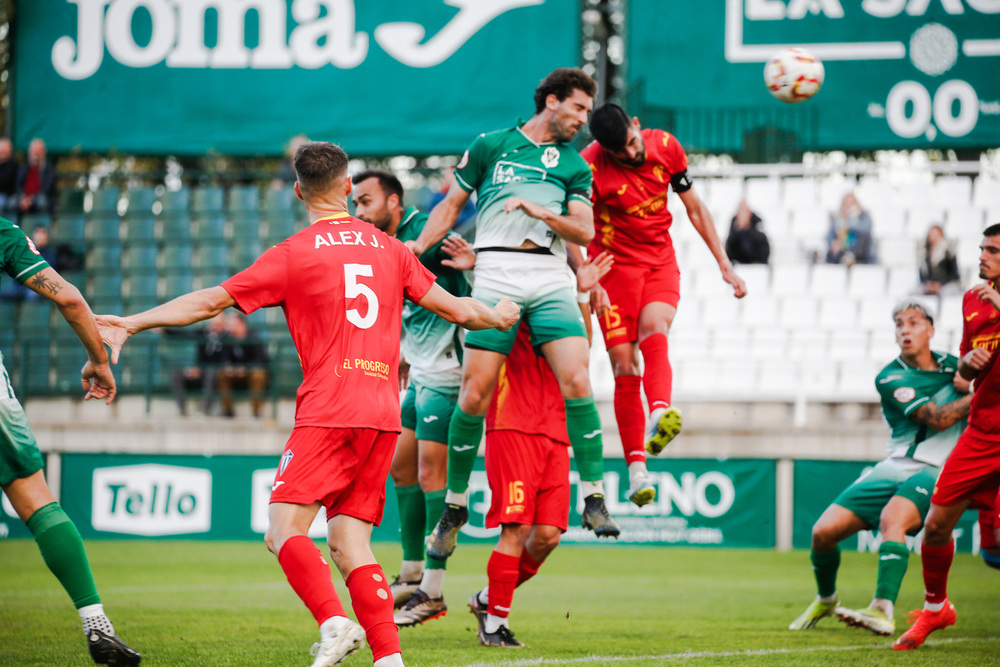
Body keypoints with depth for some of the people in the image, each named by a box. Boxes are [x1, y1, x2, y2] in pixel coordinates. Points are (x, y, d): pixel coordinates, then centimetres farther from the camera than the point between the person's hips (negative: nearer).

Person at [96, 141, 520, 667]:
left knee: (284, 529, -8)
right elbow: (454, 309, 21)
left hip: (328, 413, -5)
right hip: (383, 414, 5)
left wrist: (133, 323, 8)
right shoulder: (389, 249, 14)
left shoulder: (292, 254, 1)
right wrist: (499, 317, 42)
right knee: (349, 540, 7)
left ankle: (334, 622, -30)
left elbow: (210, 301, 1)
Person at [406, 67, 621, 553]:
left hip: (551, 280, 1)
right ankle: (455, 505, 8)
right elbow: (452, 204, 20)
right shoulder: (491, 145, 14)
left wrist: (542, 211, -8)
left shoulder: (574, 166, 18)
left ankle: (594, 498, -10)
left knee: (576, 381, -16)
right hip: (494, 276, -1)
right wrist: (418, 246, 8)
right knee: (474, 395, -7)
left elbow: (585, 231, 8)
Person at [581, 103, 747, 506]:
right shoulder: (591, 166, -16)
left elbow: (695, 208, 9)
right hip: (615, 265, -2)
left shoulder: (666, 147, -3)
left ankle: (660, 415, -52)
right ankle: (637, 471, -6)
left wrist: (724, 265, 9)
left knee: (654, 329, -28)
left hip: (661, 261, 2)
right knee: (625, 368, -9)